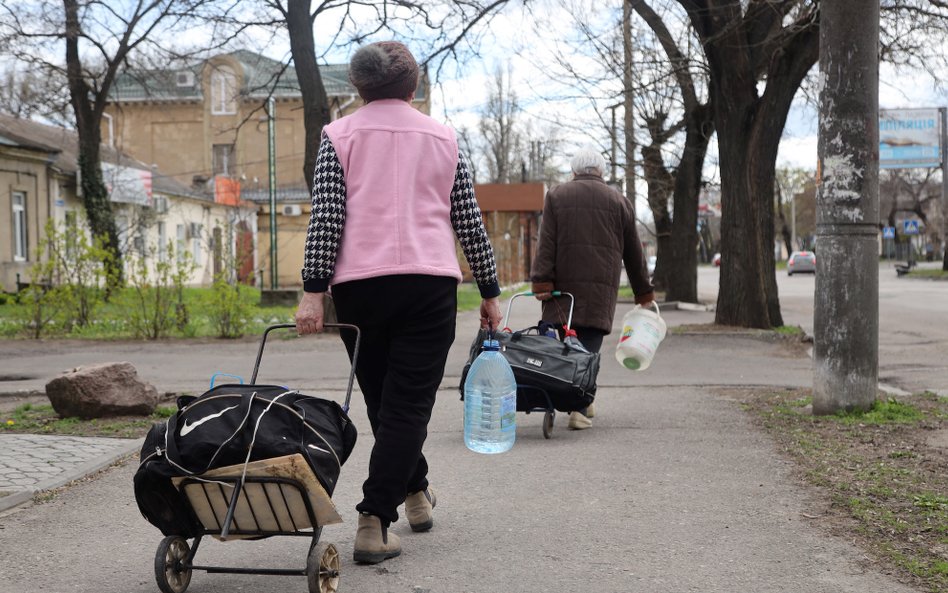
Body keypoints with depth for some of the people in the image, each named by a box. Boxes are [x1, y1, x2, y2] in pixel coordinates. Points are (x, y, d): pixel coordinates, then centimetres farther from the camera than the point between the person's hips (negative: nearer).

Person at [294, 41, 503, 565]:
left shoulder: (338, 136, 7)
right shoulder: (442, 137, 12)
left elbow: (325, 217, -4)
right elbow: (469, 222, 11)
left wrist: (313, 290, -6)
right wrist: (489, 292, 17)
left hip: (358, 285, 0)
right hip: (429, 285, 0)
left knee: (381, 399, 17)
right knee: (408, 404, -1)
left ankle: (415, 492, 34)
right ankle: (375, 522, -11)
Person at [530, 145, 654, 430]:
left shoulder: (556, 195, 9)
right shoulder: (617, 200, 12)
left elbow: (546, 244, -1)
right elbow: (633, 251, 15)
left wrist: (541, 282, -5)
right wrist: (644, 292, 22)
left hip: (564, 280, 0)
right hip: (601, 285, 0)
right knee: (589, 343, -2)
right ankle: (579, 406, -11)